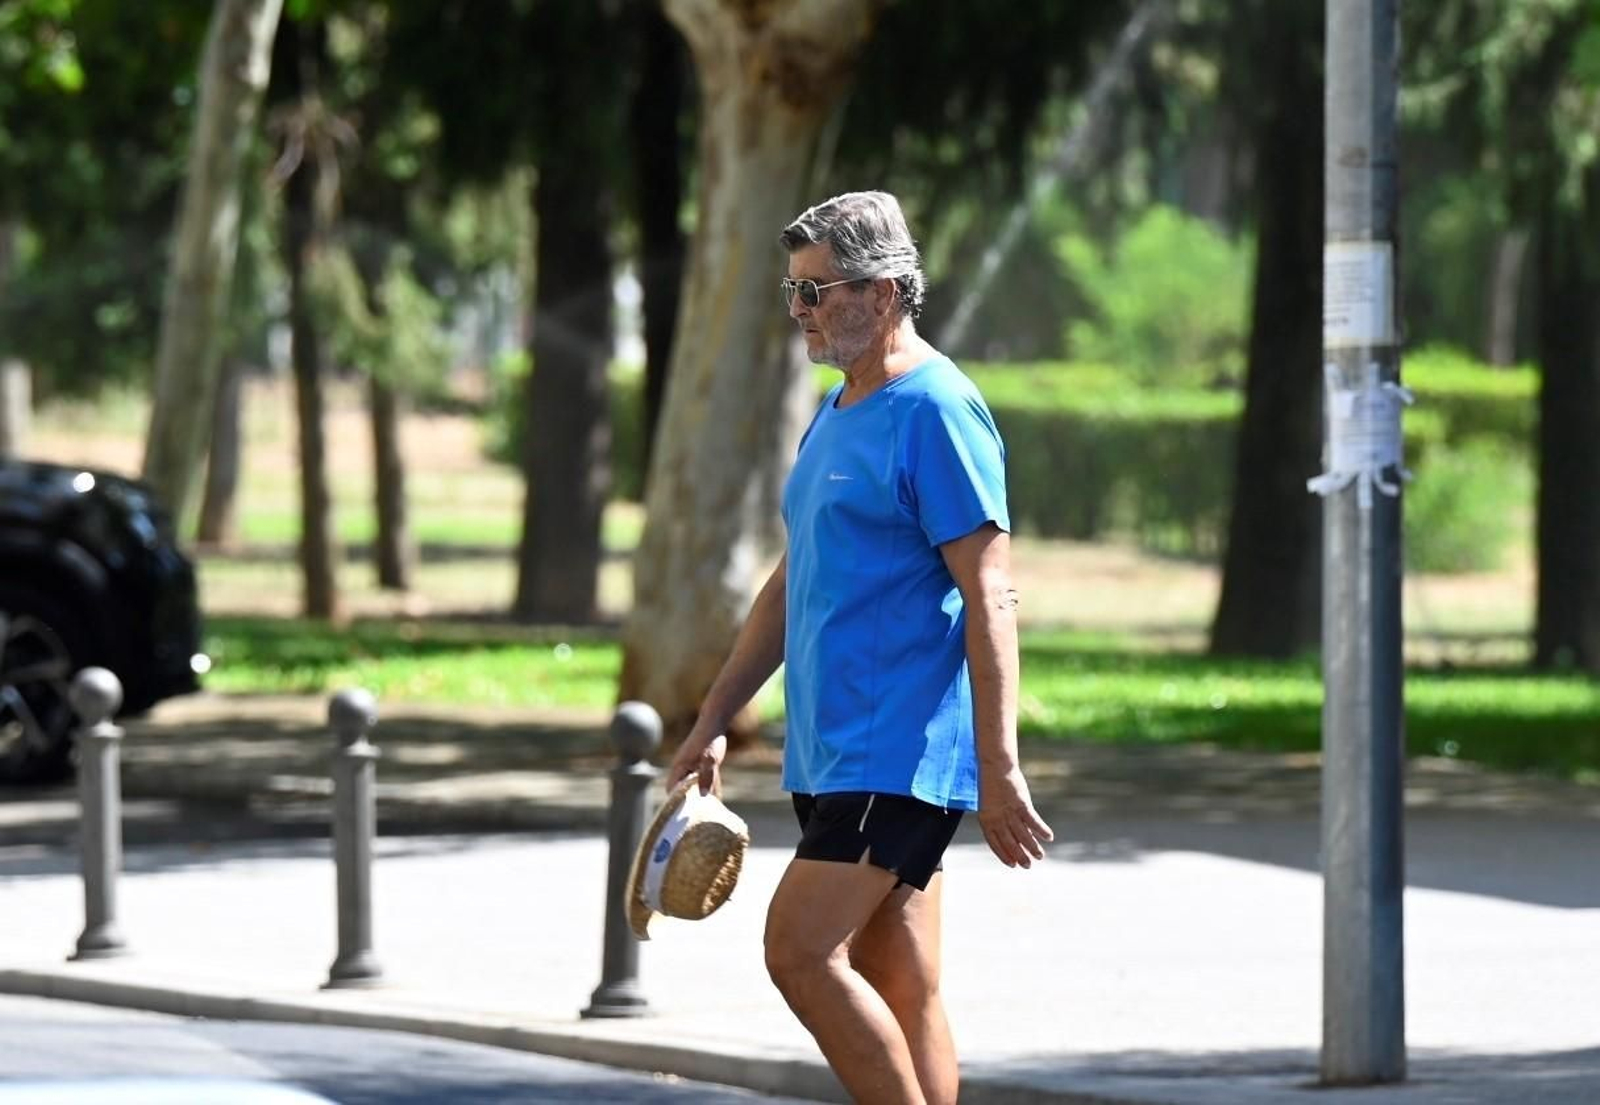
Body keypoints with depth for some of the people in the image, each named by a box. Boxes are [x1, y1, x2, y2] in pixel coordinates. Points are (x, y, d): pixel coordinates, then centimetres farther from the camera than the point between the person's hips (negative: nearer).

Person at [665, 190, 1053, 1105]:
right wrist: (715, 721, 22)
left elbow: (989, 597, -16)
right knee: (903, 994, 7)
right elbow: (793, 585, 25)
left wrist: (999, 771, -21)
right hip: (838, 752, 9)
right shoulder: (838, 413, 17)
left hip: (899, 752, -9)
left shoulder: (936, 412, -12)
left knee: (802, 951, -15)